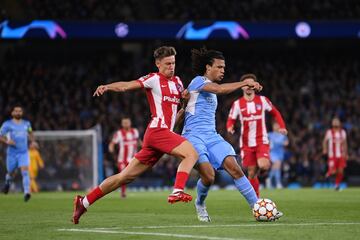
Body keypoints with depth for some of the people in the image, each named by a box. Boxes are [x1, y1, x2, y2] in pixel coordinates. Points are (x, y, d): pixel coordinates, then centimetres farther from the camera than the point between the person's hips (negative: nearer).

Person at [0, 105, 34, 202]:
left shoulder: (26, 124, 9)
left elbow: (30, 133, 28)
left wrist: (33, 141, 10)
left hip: (24, 153, 1)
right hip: (12, 153, -1)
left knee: (25, 171, -18)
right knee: (11, 173, 13)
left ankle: (26, 193, -27)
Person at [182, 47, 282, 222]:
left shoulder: (211, 88, 23)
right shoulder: (198, 81, -5)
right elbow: (221, 89, -22)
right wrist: (244, 83, -19)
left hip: (212, 137, 8)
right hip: (193, 136, -8)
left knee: (234, 167, -14)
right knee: (208, 176, -22)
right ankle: (200, 204, 9)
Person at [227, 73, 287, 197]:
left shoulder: (262, 100, 2)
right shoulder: (237, 104, 1)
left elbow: (275, 113, 13)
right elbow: (231, 120, 5)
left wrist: (282, 126, -2)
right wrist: (230, 127, -18)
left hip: (262, 141, -1)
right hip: (246, 144, 1)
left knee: (263, 166, -27)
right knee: (251, 173, 2)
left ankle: (266, 163, 8)